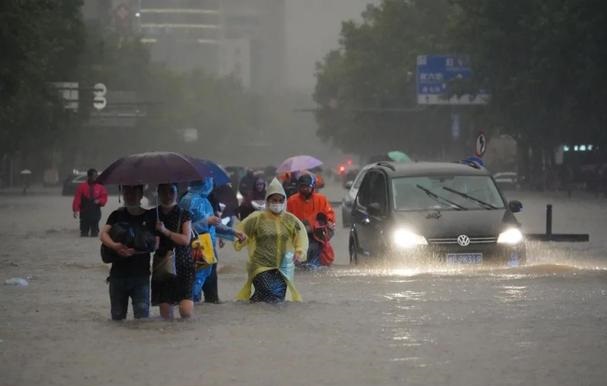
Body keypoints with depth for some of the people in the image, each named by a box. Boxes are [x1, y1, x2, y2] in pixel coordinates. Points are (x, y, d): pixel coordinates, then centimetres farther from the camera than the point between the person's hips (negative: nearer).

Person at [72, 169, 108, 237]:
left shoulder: (100, 187, 9)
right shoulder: (82, 186, 3)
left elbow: (104, 198, 13)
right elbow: (77, 199, -1)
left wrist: (99, 201, -10)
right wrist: (75, 210, -10)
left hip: (96, 213, 2)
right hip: (84, 213, -2)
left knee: (94, 233, 1)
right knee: (84, 233, -1)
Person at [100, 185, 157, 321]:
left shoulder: (149, 217, 3)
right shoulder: (117, 215, 10)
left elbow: (155, 244, -5)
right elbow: (103, 234, -3)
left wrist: (134, 251, -21)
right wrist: (114, 246, -24)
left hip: (141, 274, -2)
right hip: (118, 273, 2)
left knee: (142, 313, -11)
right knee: (117, 315, 8)